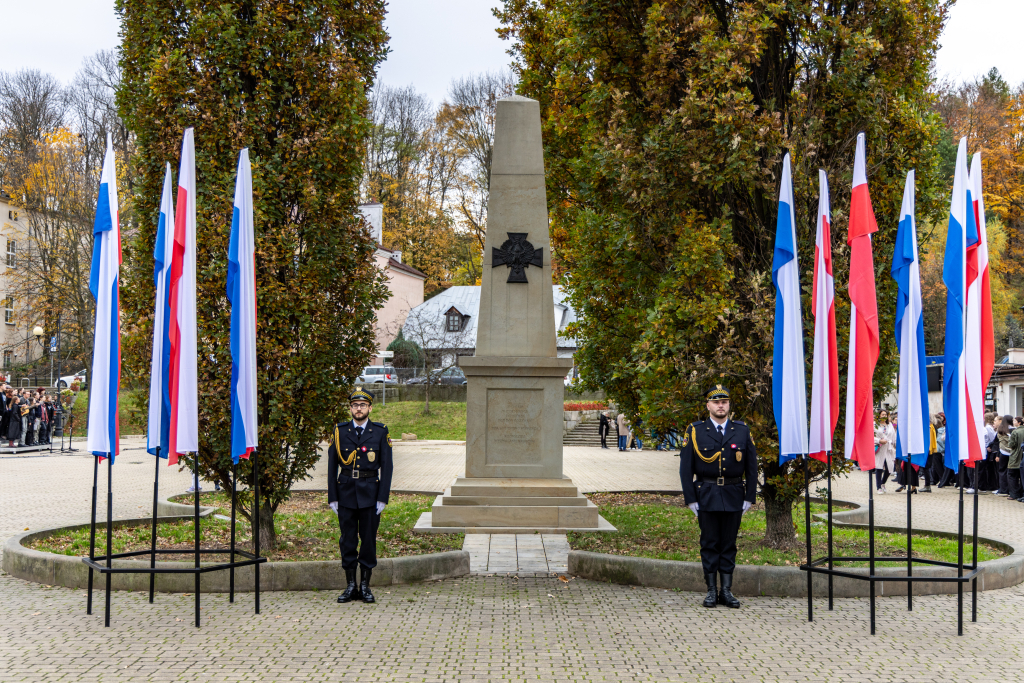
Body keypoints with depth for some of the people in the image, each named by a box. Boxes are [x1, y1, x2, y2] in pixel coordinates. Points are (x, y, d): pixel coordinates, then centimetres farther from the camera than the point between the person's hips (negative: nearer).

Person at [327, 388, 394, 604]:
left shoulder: (380, 432, 1)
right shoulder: (339, 432, 4)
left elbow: (387, 467, 0)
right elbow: (332, 466, 5)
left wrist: (383, 498, -6)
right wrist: (332, 497, 0)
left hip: (370, 494, -1)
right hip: (346, 492, 1)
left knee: (369, 539, 3)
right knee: (347, 540, 4)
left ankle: (365, 587, 12)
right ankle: (350, 586, 12)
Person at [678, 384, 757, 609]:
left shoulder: (742, 431, 5)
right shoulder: (695, 432, 1)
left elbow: (751, 467, 7)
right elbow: (686, 468, 1)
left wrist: (749, 497, 1)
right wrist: (690, 498, -5)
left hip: (734, 496, 1)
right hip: (706, 496, -1)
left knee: (729, 544, 6)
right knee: (709, 544, 3)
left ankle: (727, 591, 11)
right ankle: (711, 591, 9)